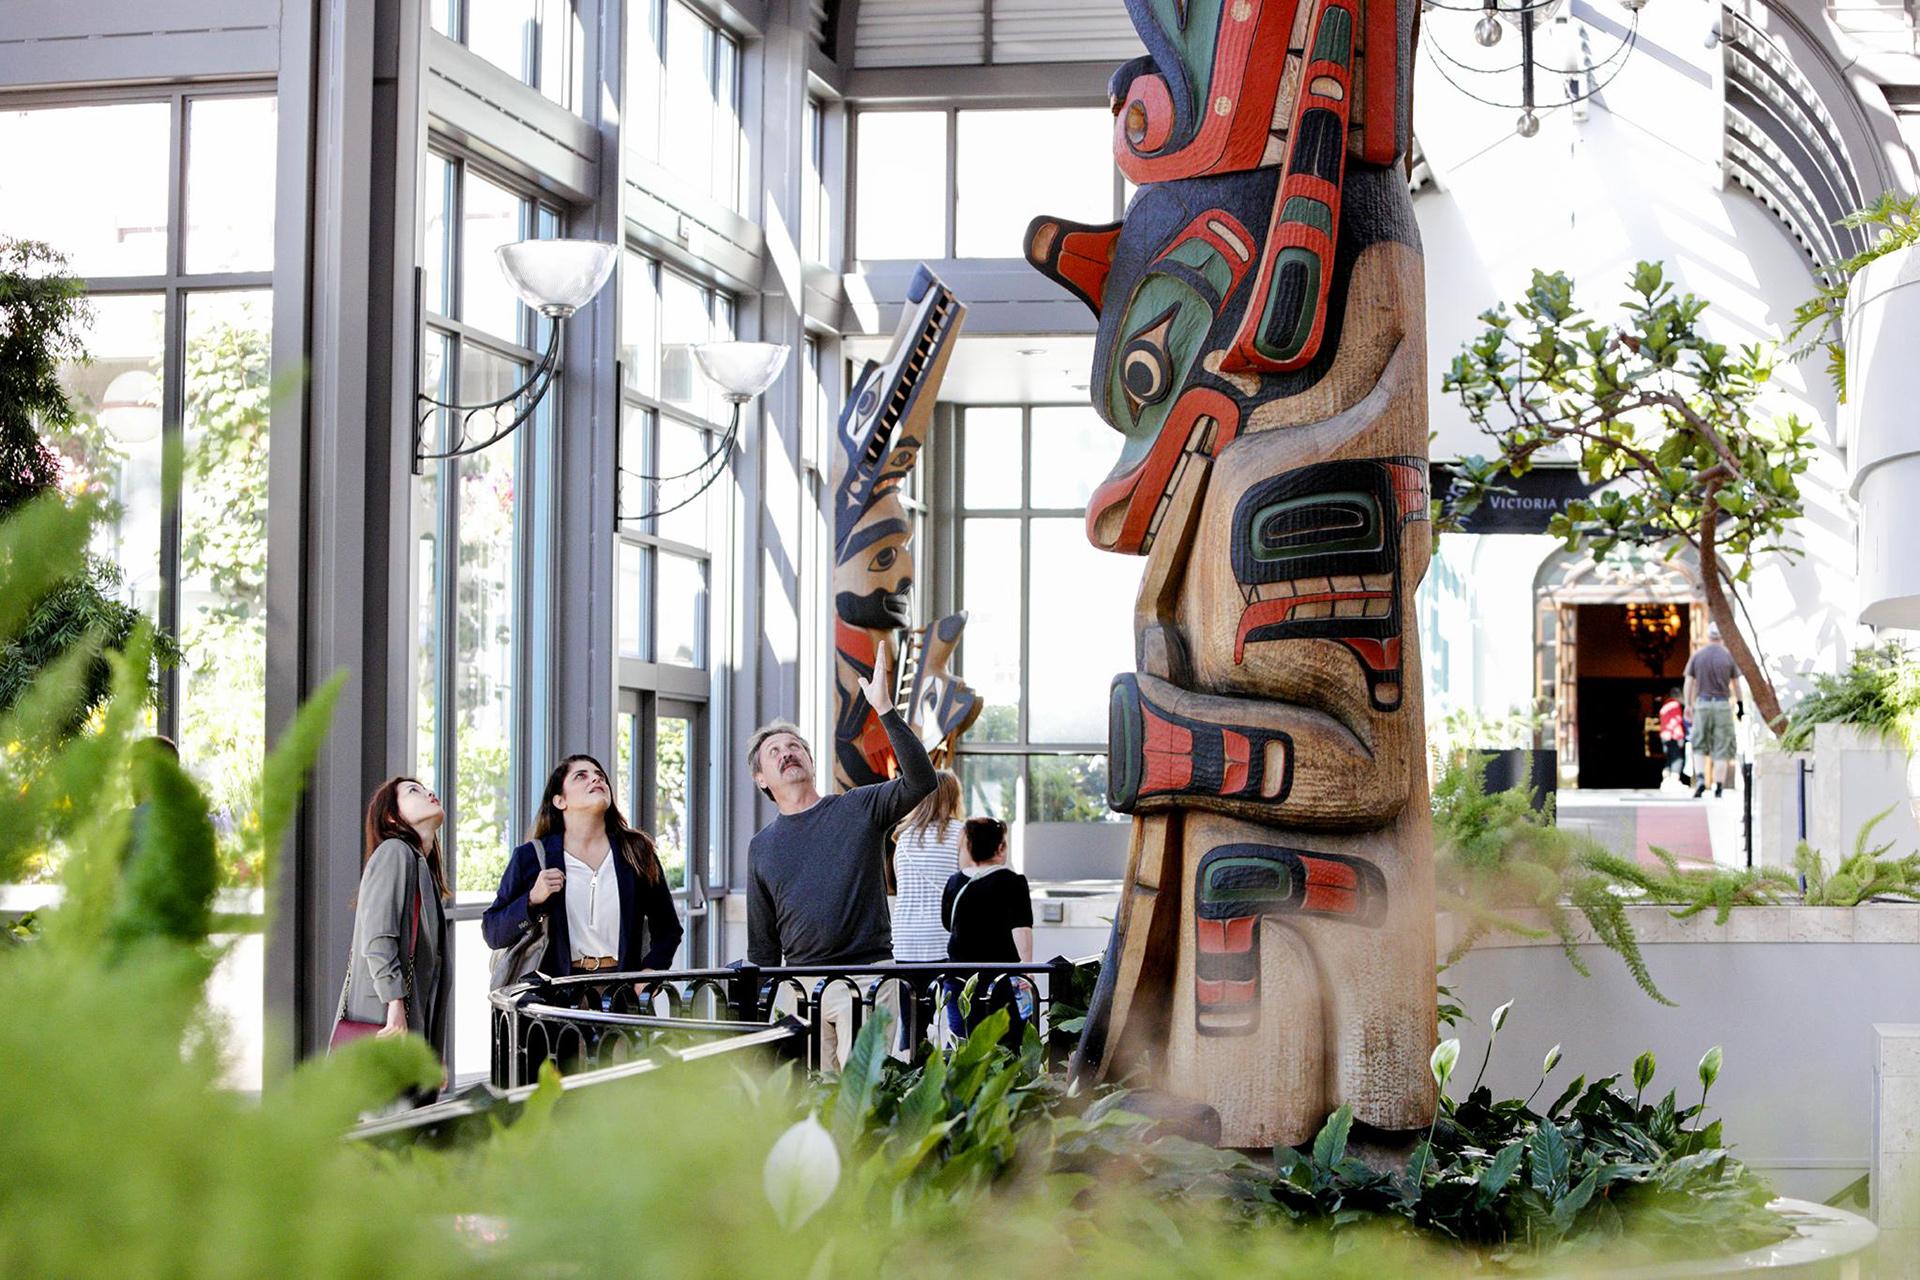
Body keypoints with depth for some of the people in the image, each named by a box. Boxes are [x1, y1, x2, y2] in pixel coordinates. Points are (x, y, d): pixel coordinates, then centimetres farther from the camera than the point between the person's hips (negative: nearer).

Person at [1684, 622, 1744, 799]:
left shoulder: (1697, 655, 0)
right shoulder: (1728, 655, -2)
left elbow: (1689, 682, 2)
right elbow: (1736, 684, 2)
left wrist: (1688, 704, 11)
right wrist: (1741, 705, 13)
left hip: (1702, 704, 1)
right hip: (1723, 704, -1)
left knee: (1699, 745, 11)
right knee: (1722, 747, 5)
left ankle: (1700, 778, -10)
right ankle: (1719, 787, 3)